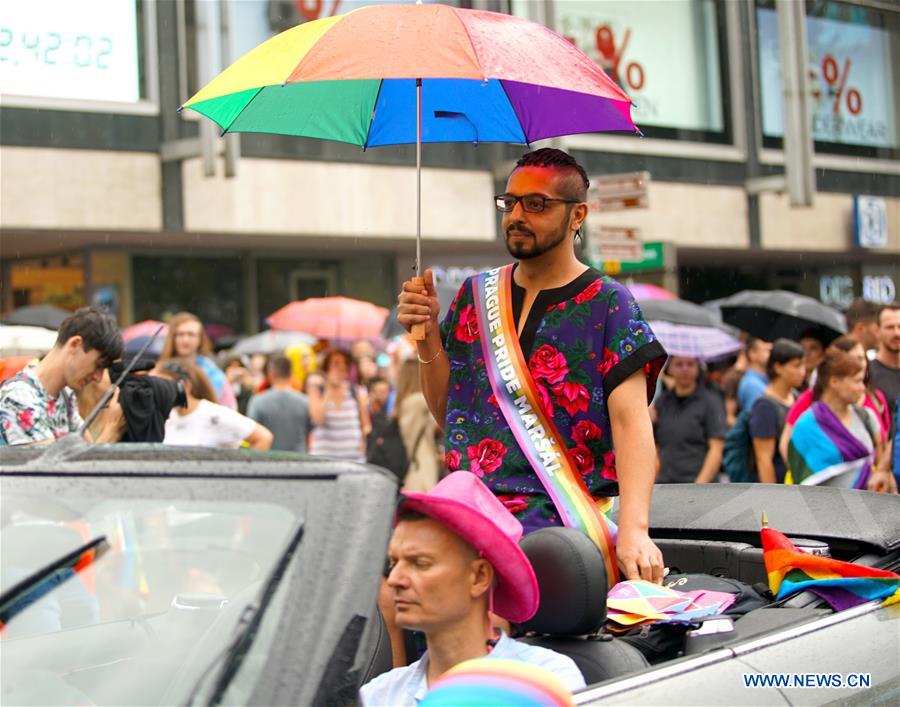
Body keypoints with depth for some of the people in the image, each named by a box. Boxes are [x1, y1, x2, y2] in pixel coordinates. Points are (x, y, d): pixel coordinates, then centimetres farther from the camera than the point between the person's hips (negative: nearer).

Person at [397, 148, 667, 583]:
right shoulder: (476, 295, 17)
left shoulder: (607, 304, 2)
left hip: (561, 515, -4)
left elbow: (631, 422, -8)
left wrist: (633, 528, -22)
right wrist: (427, 334, 1)